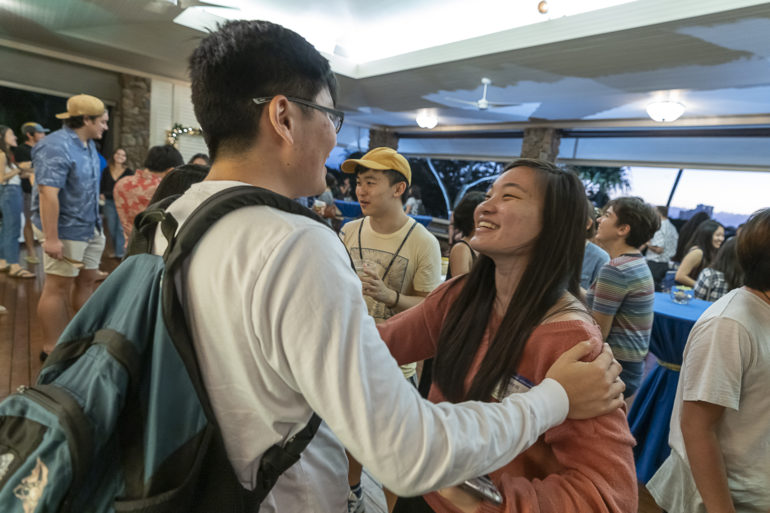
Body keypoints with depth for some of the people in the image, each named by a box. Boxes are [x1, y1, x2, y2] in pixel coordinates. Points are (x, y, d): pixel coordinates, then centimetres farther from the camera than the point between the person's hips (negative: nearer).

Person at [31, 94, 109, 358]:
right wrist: (51, 238, -28)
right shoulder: (56, 147, -19)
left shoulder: (88, 144, 10)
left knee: (87, 279, 15)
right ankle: (52, 348, 12)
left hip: (90, 226, 9)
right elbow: (47, 193, -25)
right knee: (58, 286, 0)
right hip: (65, 229, -9)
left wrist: (96, 221, 19)